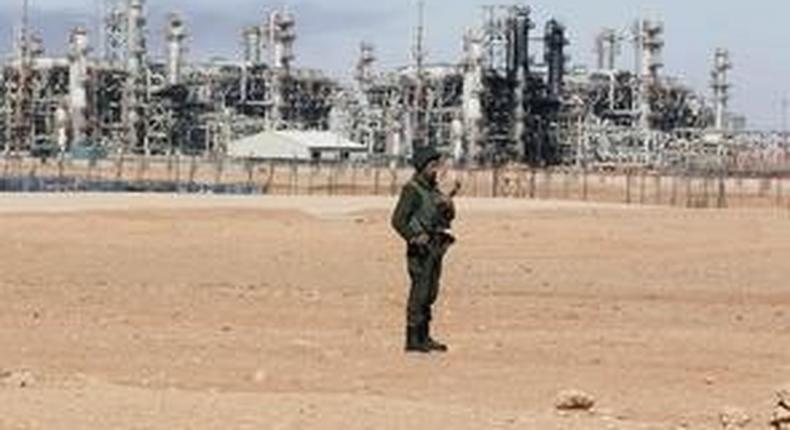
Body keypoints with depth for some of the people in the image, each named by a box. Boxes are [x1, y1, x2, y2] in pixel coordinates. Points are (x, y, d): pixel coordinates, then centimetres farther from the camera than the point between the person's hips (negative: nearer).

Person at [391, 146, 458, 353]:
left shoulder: (433, 189, 15)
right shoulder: (412, 189, -11)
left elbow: (448, 218, 18)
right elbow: (398, 220, -16)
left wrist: (448, 206, -2)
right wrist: (414, 237, -23)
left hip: (435, 248, 9)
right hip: (421, 250, -9)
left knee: (430, 294, 11)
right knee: (419, 294, -8)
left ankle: (424, 338, 18)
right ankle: (413, 340, -5)